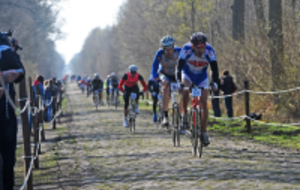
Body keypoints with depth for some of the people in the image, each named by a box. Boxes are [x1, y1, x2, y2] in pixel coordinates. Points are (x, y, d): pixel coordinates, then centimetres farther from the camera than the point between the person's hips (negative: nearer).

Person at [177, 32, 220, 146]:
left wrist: (215, 83, -41)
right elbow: (179, 66, -33)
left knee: (204, 103, -8)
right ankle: (185, 114, -8)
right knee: (185, 91, -33)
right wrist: (179, 81, -47)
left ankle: (204, 132, 1)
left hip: (202, 77, 1)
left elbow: (214, 68, -27)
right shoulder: (187, 50, -33)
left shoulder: (209, 51, -30)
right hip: (188, 74, -1)